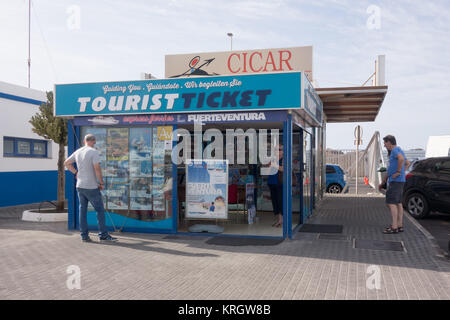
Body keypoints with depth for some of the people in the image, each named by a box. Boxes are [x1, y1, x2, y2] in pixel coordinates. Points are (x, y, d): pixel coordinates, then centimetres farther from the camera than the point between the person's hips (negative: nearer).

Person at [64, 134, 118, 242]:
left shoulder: (77, 152, 8)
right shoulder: (93, 152, -13)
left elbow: (66, 163, 18)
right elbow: (97, 169, -19)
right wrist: (101, 183, -9)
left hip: (80, 186, 7)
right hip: (92, 187, -7)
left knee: (83, 210, 9)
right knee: (100, 210, 2)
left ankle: (84, 235, 11)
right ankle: (103, 235, 4)